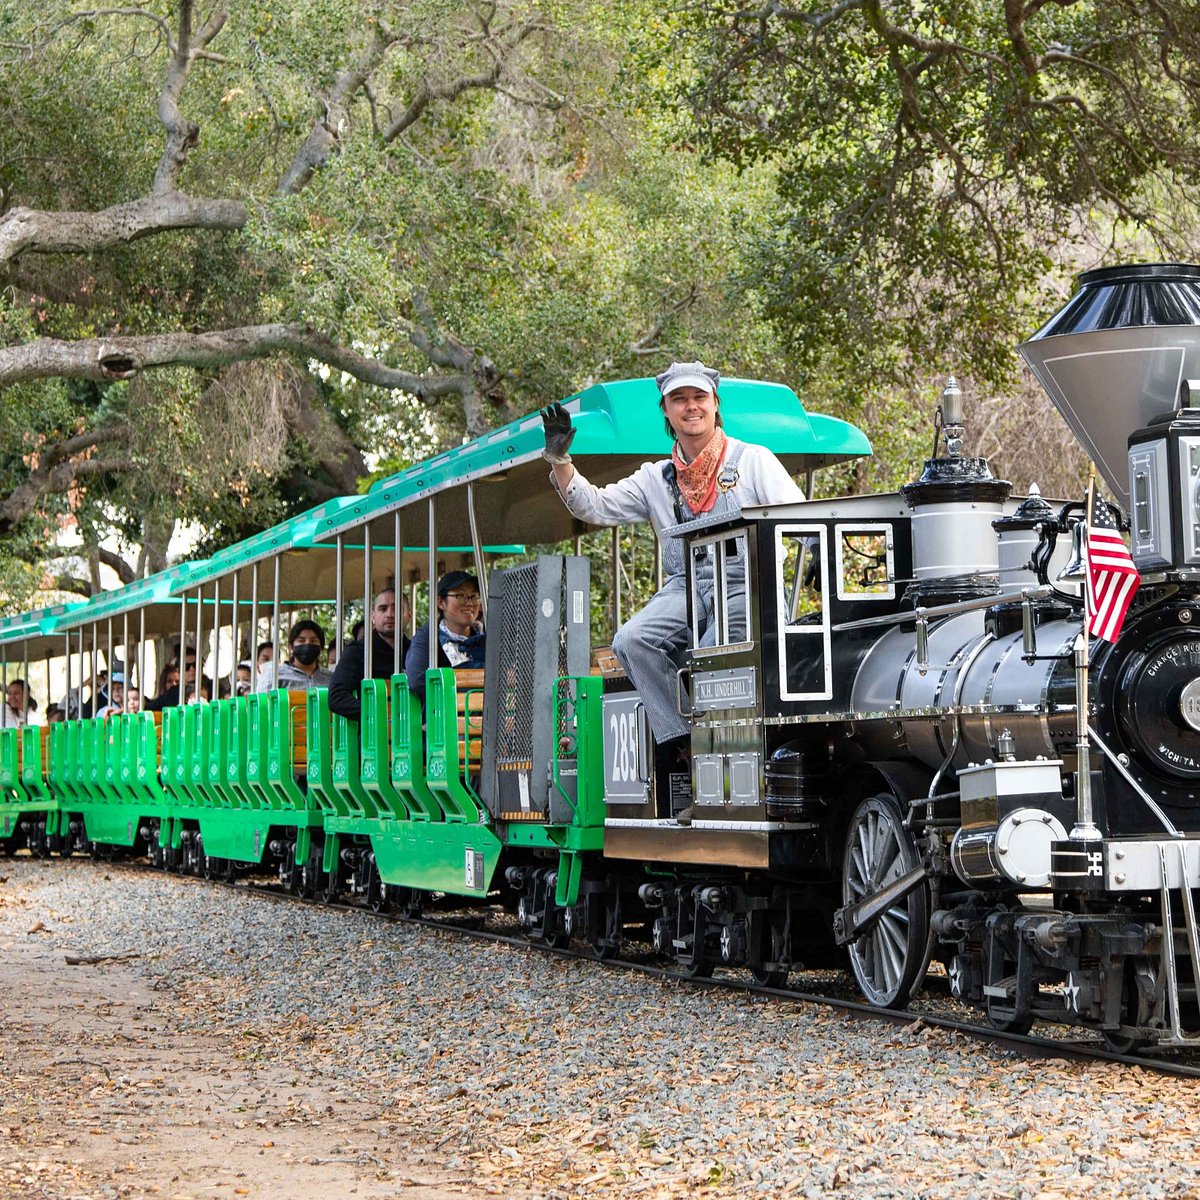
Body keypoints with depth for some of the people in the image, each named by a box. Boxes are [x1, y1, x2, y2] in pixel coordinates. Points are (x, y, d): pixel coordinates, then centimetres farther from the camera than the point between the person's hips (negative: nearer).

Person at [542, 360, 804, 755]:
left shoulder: (753, 459, 10)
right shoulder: (655, 478, 20)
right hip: (684, 587, 4)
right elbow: (594, 507, 16)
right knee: (631, 641, -23)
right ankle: (681, 737, -20)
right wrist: (559, 459, 3)